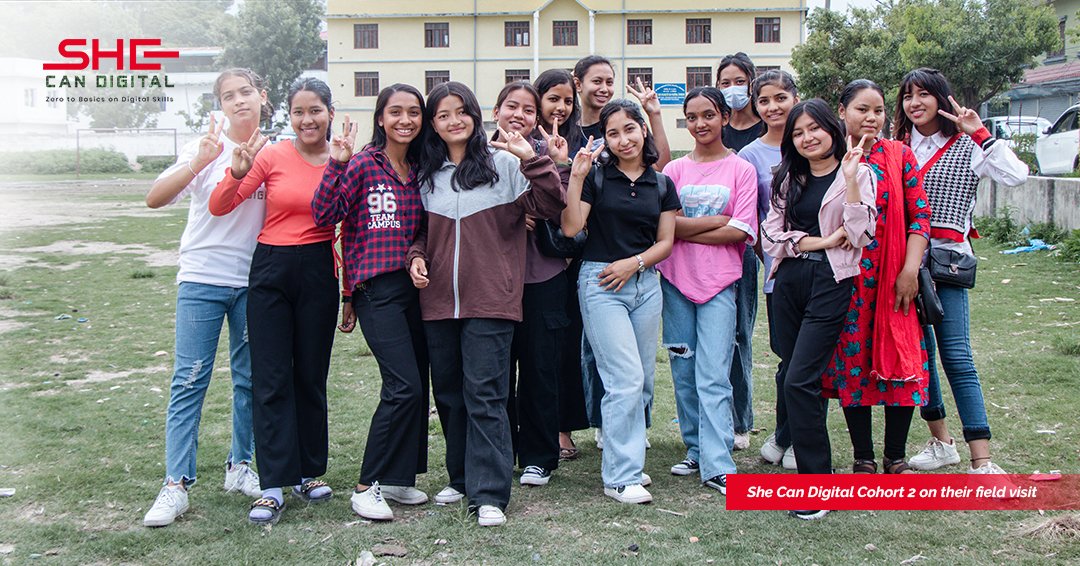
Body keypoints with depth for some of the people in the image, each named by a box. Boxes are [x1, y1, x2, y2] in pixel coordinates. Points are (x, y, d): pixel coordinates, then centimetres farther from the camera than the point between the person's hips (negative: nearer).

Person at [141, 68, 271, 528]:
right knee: (189, 381, -4)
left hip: (255, 282, 3)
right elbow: (155, 198, -14)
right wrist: (199, 163, -25)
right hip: (203, 279, -2)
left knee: (250, 378, 10)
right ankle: (176, 485, -1)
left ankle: (240, 467, 24)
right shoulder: (206, 148, -2)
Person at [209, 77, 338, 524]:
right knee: (271, 380, -1)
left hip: (318, 273, 1)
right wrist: (238, 173, -23)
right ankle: (274, 487, 3)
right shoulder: (272, 156, -5)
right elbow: (219, 207, -7)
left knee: (311, 376, 11)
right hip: (271, 269, -1)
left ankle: (309, 473, 24)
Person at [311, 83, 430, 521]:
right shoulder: (364, 164, -5)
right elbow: (324, 215, -14)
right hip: (377, 288, -6)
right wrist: (337, 164, -20)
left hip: (414, 284, 6)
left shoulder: (421, 169, 11)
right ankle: (368, 486, -3)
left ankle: (398, 478, 22)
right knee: (404, 386, -14)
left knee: (416, 386, 8)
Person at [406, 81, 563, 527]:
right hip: (438, 302, 5)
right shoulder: (427, 175, 13)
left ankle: (489, 494, -3)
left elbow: (548, 205, -9)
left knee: (484, 395, -8)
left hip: (490, 301, -5)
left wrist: (532, 159, -20)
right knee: (448, 394, 13)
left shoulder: (503, 164, -1)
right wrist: (417, 256, 3)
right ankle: (462, 477, 28)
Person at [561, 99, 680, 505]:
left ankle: (627, 460, 23)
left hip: (645, 284, 5)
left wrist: (634, 262, -7)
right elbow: (570, 227, -11)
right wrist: (576, 177, -16)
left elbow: (665, 242, 9)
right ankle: (620, 477, -3)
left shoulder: (662, 184, 11)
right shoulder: (596, 177, 0)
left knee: (643, 381, 8)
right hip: (600, 283, -5)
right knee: (626, 379, -11)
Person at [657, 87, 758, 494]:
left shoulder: (741, 170, 3)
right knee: (684, 373, 8)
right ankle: (696, 450, 20)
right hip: (676, 280, 3)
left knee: (713, 377, -9)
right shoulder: (676, 169, 9)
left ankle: (717, 465, -8)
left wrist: (686, 229, -8)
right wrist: (717, 221, -11)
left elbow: (739, 232, -7)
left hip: (719, 282, -3)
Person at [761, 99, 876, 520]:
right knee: (794, 379, 7)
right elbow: (771, 235, 5)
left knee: (800, 381, -14)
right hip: (789, 280, 6)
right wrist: (821, 241, -7)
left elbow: (860, 234, -11)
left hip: (830, 282, -6)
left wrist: (851, 179, -17)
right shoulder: (788, 178, 15)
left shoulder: (856, 173, 1)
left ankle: (817, 482, -6)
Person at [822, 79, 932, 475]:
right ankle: (863, 458, 17)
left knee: (900, 360, 1)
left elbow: (920, 215, 1)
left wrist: (910, 270, -8)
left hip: (894, 276, 1)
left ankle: (895, 458, 15)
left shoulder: (899, 155, 5)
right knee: (852, 361, 4)